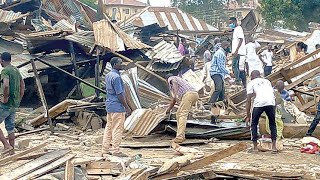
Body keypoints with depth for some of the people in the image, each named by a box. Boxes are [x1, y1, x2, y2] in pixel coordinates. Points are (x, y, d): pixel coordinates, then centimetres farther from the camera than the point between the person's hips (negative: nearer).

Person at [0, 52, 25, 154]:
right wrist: (19, 99, 21)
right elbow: (22, 85, 21)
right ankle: (12, 150, 15)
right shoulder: (16, 70, 14)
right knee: (10, 127, 13)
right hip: (15, 104, 9)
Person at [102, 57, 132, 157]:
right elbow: (119, 94, -20)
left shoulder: (108, 76, 12)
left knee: (109, 128, 11)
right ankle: (116, 151, -3)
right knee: (117, 129, -5)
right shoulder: (116, 77, -18)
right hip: (117, 107, -10)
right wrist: (127, 107, -14)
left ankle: (106, 150, 15)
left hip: (109, 105, 10)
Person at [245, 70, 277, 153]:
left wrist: (248, 116, 15)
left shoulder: (251, 83, 20)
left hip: (259, 103, -3)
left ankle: (255, 147, 14)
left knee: (254, 124, 16)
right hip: (271, 102, 3)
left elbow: (248, 100, 13)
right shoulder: (267, 81, 33)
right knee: (272, 124, 20)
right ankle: (274, 146, 11)